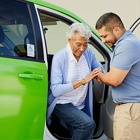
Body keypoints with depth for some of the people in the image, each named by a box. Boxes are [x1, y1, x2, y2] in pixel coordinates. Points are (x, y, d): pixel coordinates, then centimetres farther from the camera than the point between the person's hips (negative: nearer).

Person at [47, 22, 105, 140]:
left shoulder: (88, 53, -6)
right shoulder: (59, 57, -19)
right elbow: (55, 90, -25)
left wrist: (100, 73, -20)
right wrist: (83, 81, -32)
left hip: (80, 106, 6)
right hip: (62, 103, -6)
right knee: (88, 124, -26)